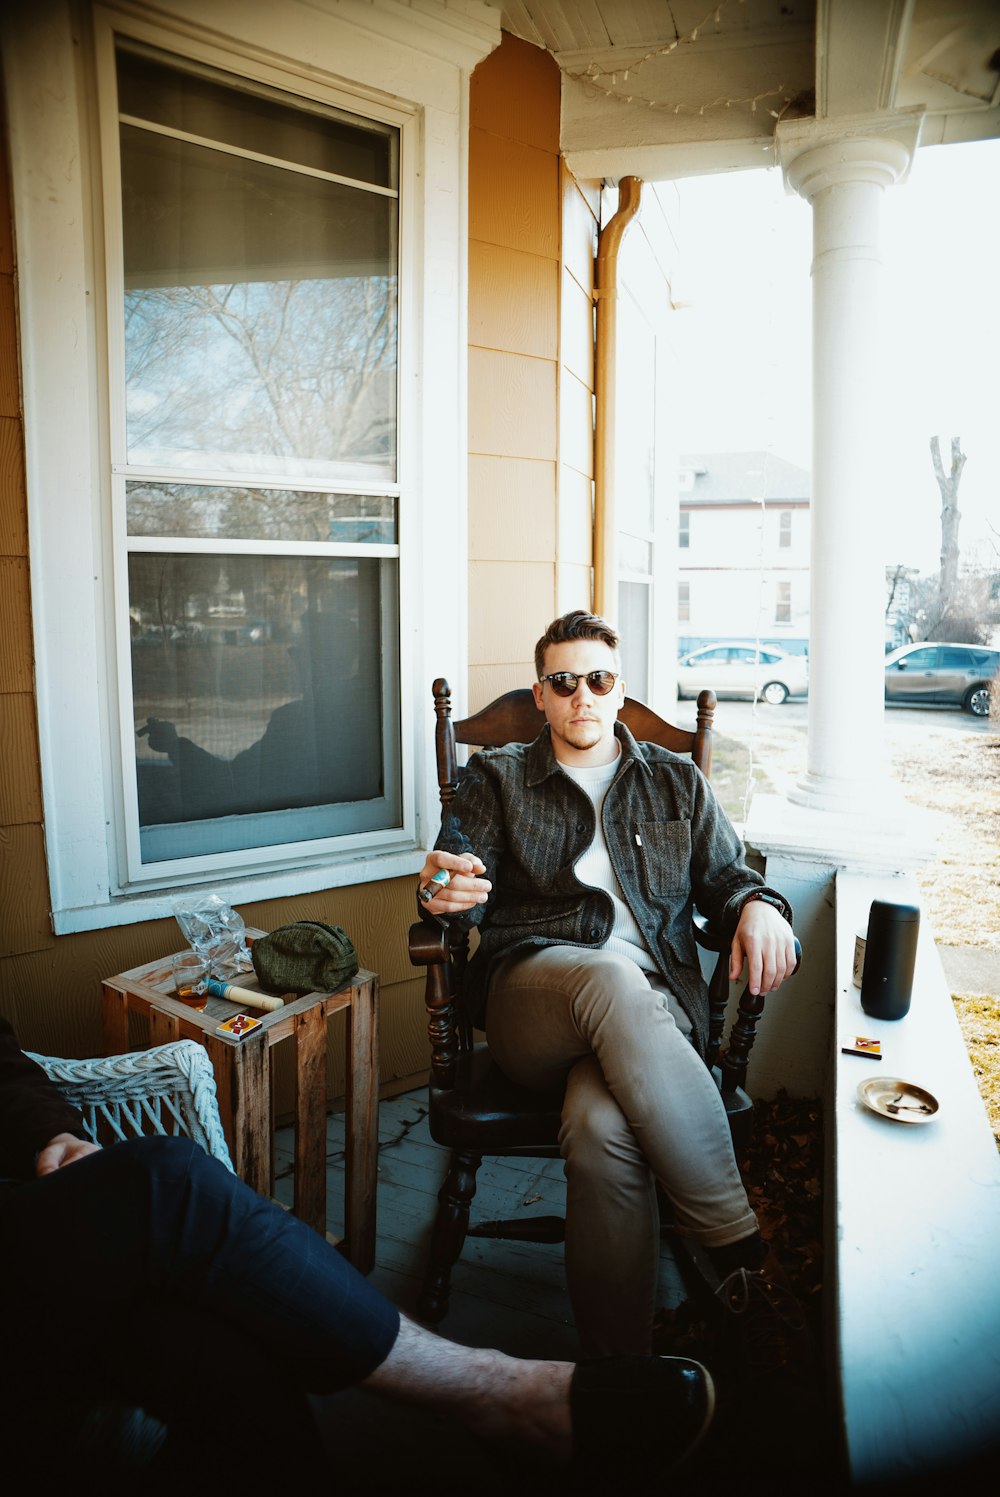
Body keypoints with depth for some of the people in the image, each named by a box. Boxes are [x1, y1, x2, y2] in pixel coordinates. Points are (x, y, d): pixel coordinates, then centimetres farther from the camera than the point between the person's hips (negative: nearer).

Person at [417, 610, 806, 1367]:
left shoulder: (678, 783, 21)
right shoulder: (497, 778, 16)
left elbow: (726, 873, 16)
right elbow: (463, 892, 7)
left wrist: (759, 904, -9)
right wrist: (443, 890, -20)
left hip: (653, 1000, 1)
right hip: (529, 990, -1)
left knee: (603, 1128, -36)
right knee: (610, 979, -39)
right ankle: (742, 1249, -30)